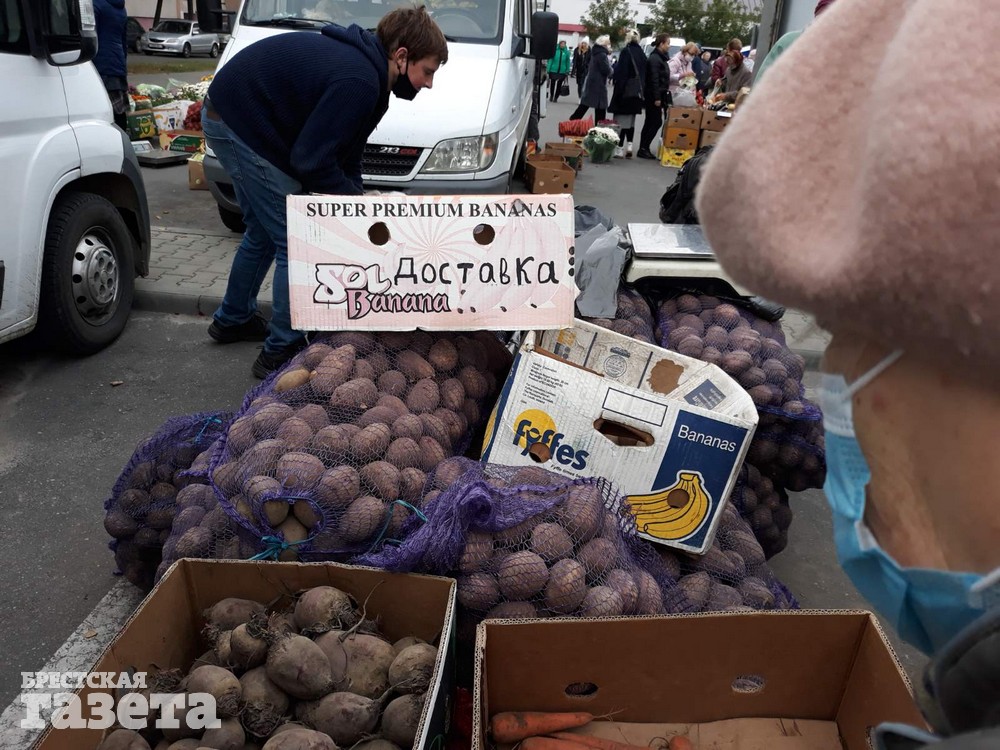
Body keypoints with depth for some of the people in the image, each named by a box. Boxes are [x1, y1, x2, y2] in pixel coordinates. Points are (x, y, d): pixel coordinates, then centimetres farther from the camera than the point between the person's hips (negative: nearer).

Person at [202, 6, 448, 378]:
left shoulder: (364, 68, 6)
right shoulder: (358, 82, -26)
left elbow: (345, 150, 11)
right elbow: (311, 161, -25)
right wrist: (358, 200, -12)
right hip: (241, 126, -10)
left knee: (264, 233, 23)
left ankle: (233, 319, 41)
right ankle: (280, 353, 6)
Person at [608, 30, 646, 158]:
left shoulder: (626, 51, -10)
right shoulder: (641, 53, 9)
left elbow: (621, 72, -15)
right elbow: (644, 73, 12)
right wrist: (641, 89, 15)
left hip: (626, 90, -6)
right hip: (637, 92, 6)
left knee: (622, 119, -1)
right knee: (631, 120, 15)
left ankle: (620, 148, -1)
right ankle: (629, 145, 9)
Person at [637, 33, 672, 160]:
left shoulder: (660, 57, 16)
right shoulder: (654, 58, -14)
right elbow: (654, 79, -19)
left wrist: (663, 96, 17)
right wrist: (657, 98, -22)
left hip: (658, 95, 9)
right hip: (653, 96, -9)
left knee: (650, 122, 10)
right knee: (656, 122, -8)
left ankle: (643, 149, 14)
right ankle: (643, 149, -3)